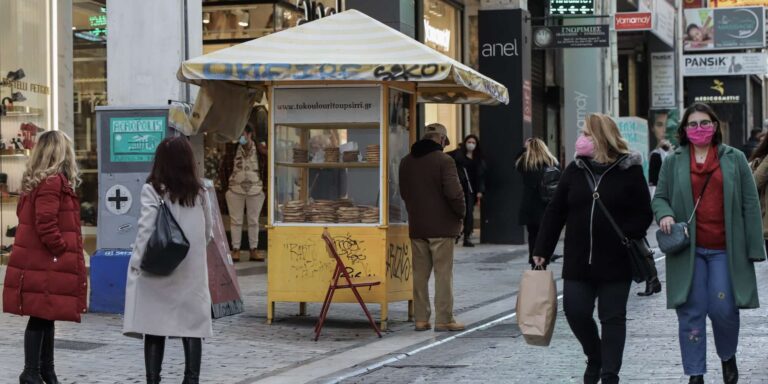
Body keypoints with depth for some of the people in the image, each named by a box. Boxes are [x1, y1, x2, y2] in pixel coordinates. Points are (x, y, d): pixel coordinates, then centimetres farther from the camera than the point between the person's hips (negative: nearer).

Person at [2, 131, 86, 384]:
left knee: (46, 317, 14)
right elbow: (46, 224, -23)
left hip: (38, 262, 10)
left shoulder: (36, 181, 15)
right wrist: (62, 249, -13)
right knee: (41, 317, -5)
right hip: (46, 266, -10)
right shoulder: (53, 182, -15)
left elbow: (25, 215, 19)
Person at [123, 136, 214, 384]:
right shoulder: (199, 193, 4)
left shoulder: (153, 190, -7)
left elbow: (146, 229, -14)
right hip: (191, 272, 3)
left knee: (154, 328, 3)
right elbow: (208, 233, 9)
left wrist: (137, 262, -8)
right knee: (191, 325, 7)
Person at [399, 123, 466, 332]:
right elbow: (454, 193, -17)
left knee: (420, 273, 10)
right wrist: (461, 213, -1)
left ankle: (421, 319, 11)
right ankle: (444, 319, 0)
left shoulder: (406, 162, 8)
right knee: (443, 273, 0)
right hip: (441, 226, -6)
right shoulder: (443, 161, -13)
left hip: (416, 226, 6)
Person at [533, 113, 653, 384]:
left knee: (613, 318, 4)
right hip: (578, 261, 3)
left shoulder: (629, 170, -4)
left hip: (615, 263, -3)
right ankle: (595, 358, 28)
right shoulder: (575, 170, 6)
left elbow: (644, 213, -3)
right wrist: (542, 250, 3)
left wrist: (628, 237, -20)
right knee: (575, 312, 1)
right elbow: (555, 212, 7)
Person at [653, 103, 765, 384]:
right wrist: (664, 214, -12)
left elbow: (750, 205, 5)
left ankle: (728, 357, 25)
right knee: (691, 313, 0)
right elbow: (659, 197, 12)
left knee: (723, 308, -5)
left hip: (725, 250, -1)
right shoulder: (674, 161, 7)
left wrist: (754, 247, -1)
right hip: (688, 249, 1)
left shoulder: (734, 159, 6)